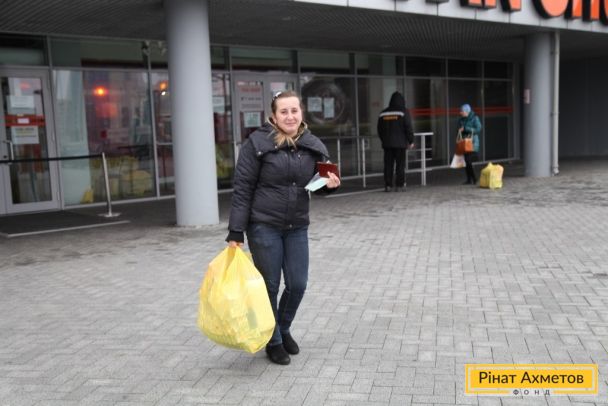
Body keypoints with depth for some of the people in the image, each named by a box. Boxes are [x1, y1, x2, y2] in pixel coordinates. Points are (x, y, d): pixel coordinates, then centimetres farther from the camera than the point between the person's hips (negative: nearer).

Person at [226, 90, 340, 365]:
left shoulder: (312, 146, 3)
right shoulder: (257, 143, -11)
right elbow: (242, 189, -10)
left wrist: (330, 184, -8)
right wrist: (235, 234, -12)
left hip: (297, 227, 4)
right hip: (264, 226, -4)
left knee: (297, 285, 8)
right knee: (270, 287, 6)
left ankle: (283, 329, 36)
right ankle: (273, 341, 27)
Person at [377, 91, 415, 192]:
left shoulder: (383, 113, 8)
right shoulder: (403, 112, -4)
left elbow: (380, 130, 13)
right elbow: (408, 127, -7)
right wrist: (411, 141, -1)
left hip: (387, 143, 3)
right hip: (400, 143, -3)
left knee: (388, 165, 6)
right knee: (400, 164, 1)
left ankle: (387, 185, 3)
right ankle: (399, 185, -1)